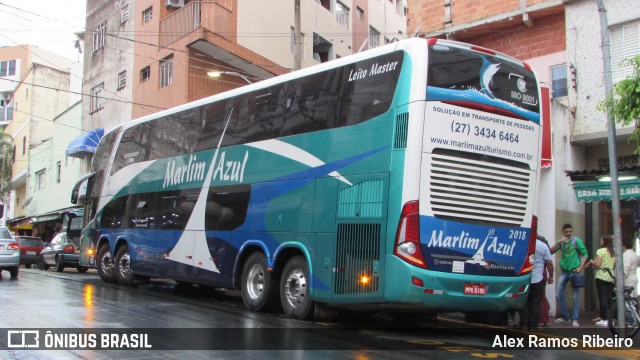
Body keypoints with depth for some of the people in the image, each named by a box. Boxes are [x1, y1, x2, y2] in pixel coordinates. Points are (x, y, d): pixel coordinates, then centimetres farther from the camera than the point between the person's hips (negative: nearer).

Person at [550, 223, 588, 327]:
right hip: (564, 271, 4)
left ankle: (575, 319, 7)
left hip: (575, 271, -4)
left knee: (575, 297, 0)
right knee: (559, 295, 4)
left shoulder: (576, 240, -4)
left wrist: (581, 267, -15)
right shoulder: (561, 241, 7)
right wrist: (558, 242, -16)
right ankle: (565, 317, 18)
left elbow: (585, 254, -4)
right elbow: (551, 251, -3)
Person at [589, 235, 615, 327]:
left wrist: (592, 262, 3)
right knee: (609, 298, 9)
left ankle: (604, 319, -4)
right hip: (611, 277, 6)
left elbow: (597, 264, -17)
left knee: (603, 298, -4)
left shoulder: (600, 251, -10)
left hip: (601, 277, -6)